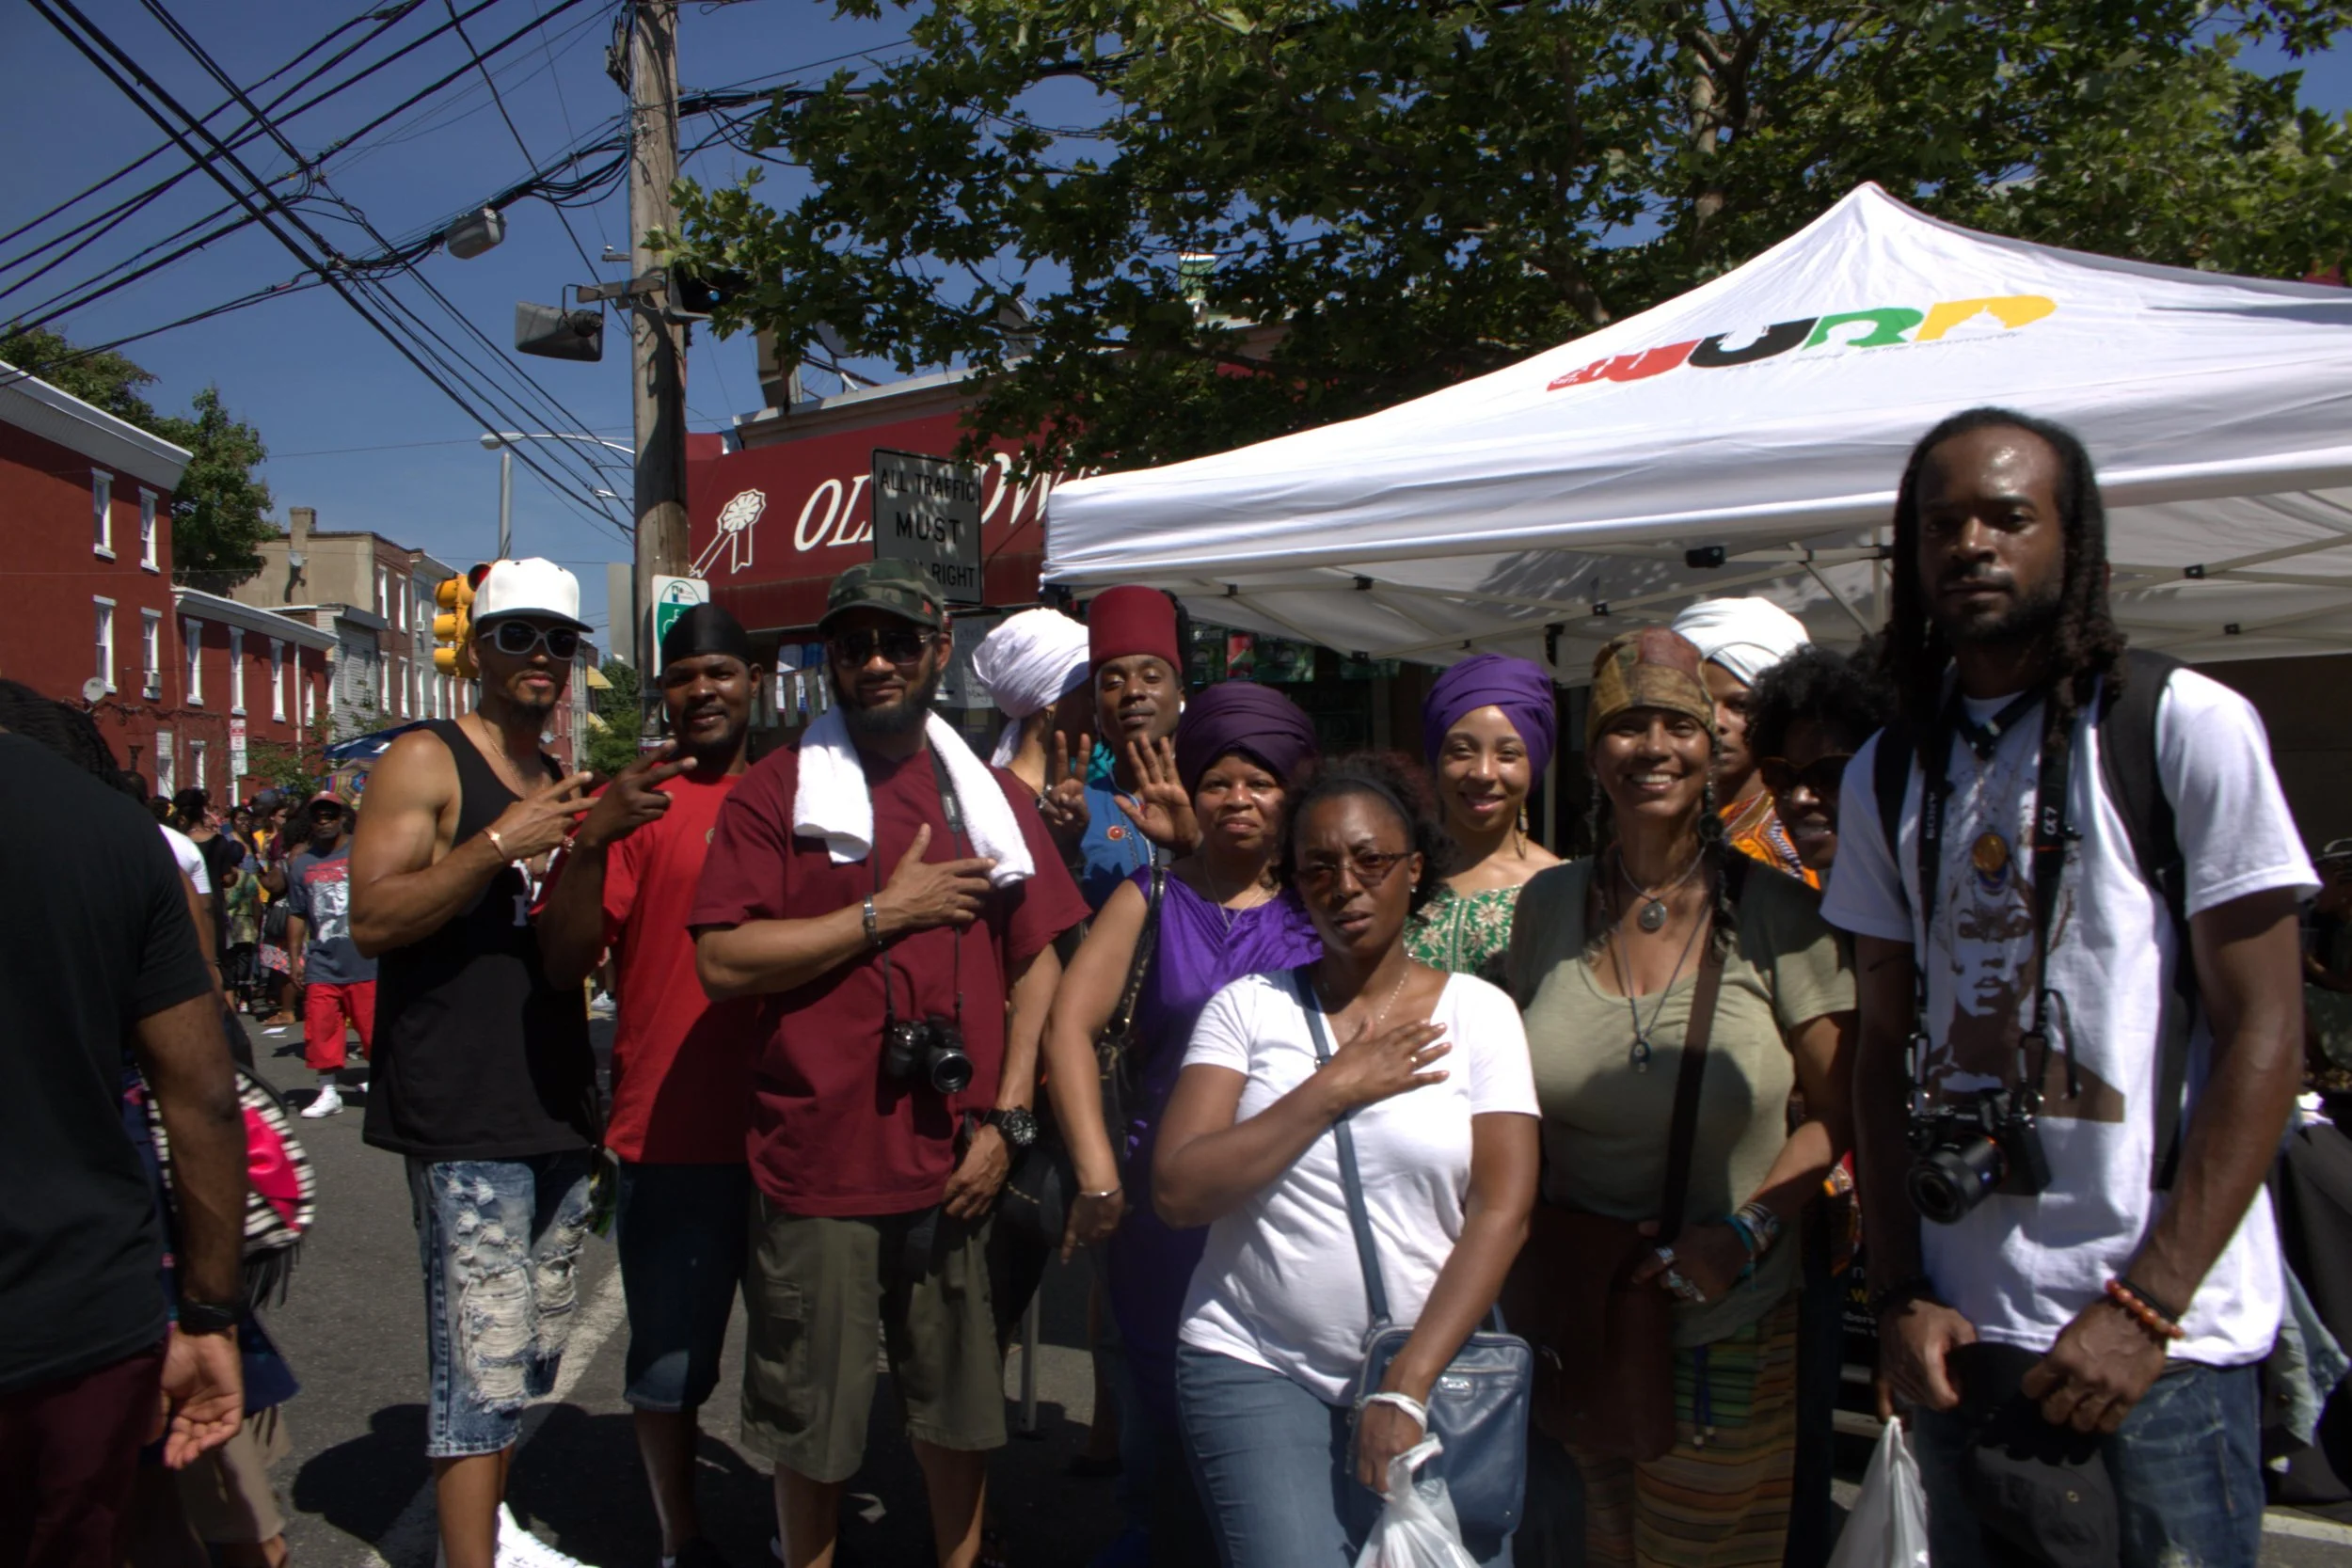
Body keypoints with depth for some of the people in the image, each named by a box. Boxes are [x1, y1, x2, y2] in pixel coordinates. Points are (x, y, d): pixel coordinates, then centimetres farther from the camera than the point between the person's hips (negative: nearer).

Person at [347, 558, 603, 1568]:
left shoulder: (564, 787, 17)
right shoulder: (425, 762, -4)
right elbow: (373, 919, -17)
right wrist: (500, 843, -21)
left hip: (554, 1106, 8)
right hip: (462, 1112, -7)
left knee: (536, 1351, 16)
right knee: (485, 1358, -8)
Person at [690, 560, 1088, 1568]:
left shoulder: (993, 797, 9)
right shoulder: (777, 791, -2)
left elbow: (1038, 962, 7)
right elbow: (722, 963, -12)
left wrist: (1007, 1117, -2)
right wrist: (888, 911, -13)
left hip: (958, 1164, 3)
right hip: (818, 1162, -3)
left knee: (960, 1406, 17)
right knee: (810, 1418, 11)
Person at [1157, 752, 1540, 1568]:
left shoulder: (1478, 1012, 1)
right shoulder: (1247, 1006, 2)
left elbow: (1503, 1210, -6)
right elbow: (1177, 1192, -8)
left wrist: (1408, 1386, -14)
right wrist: (1335, 1087, -12)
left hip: (1432, 1371, 1)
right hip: (1258, 1368, -1)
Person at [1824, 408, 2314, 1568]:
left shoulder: (2186, 726, -6)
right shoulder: (1885, 775, 6)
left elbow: (2264, 1036, -9)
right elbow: (1885, 1050, 8)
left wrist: (2144, 1306, -13)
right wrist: (1900, 1295, 0)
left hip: (2162, 1337, -4)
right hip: (1959, 1330, 4)